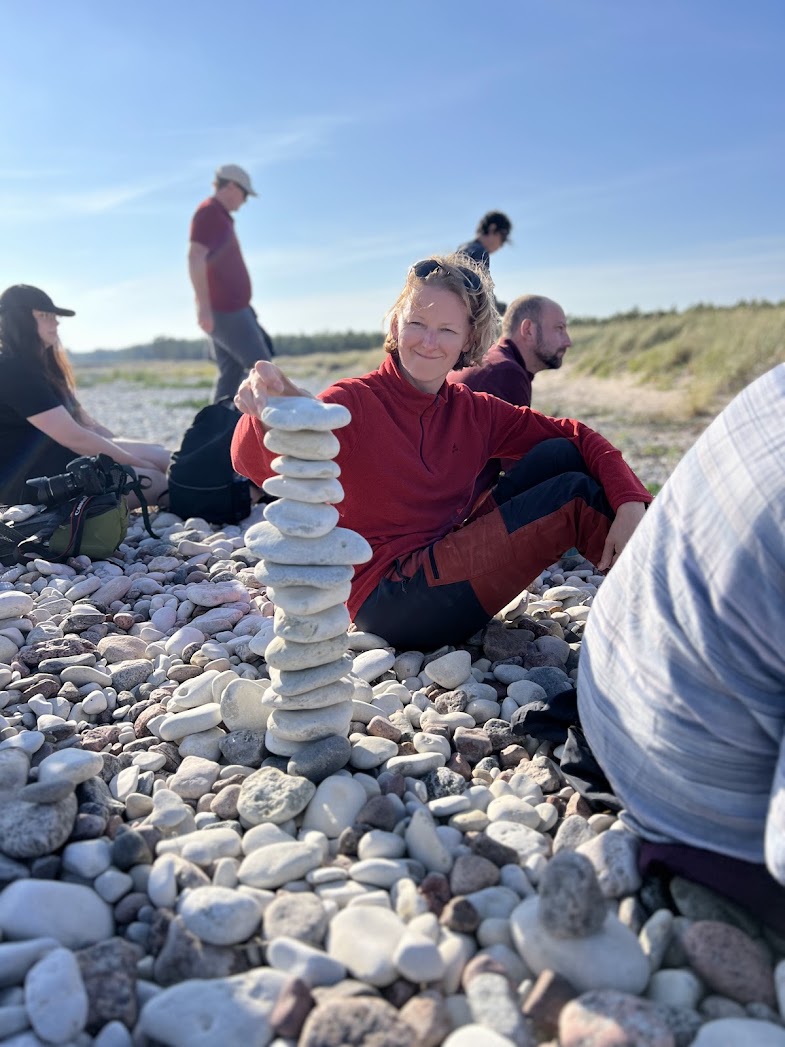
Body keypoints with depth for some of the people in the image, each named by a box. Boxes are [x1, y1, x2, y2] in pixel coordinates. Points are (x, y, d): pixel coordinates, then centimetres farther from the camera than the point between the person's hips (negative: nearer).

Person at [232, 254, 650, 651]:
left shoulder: (474, 411, 7)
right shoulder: (354, 403, -9)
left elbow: (577, 437, 2)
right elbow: (258, 464, -26)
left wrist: (631, 504, -17)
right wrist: (269, 418, -50)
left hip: (448, 571, 6)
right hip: (389, 601, -6)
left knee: (559, 456, -6)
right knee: (571, 495, -14)